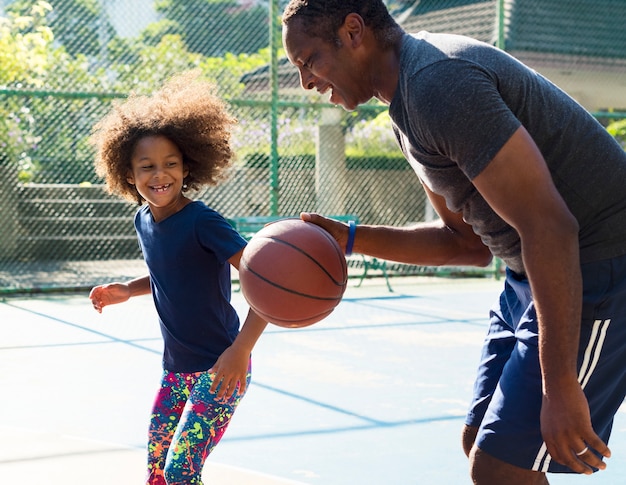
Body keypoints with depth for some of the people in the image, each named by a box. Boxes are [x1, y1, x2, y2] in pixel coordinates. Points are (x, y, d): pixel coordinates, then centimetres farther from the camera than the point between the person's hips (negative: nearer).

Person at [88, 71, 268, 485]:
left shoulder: (203, 223, -22)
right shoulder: (143, 220, 1)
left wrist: (241, 349, -34)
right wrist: (127, 291, 5)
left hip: (219, 370, -7)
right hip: (177, 368, 7)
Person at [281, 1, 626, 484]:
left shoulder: (438, 82, -22)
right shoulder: (407, 104, 11)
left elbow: (549, 227, -26)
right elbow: (466, 240, 16)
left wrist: (560, 387, -25)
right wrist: (350, 239, 5)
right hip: (533, 275, 10)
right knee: (479, 443, 15)